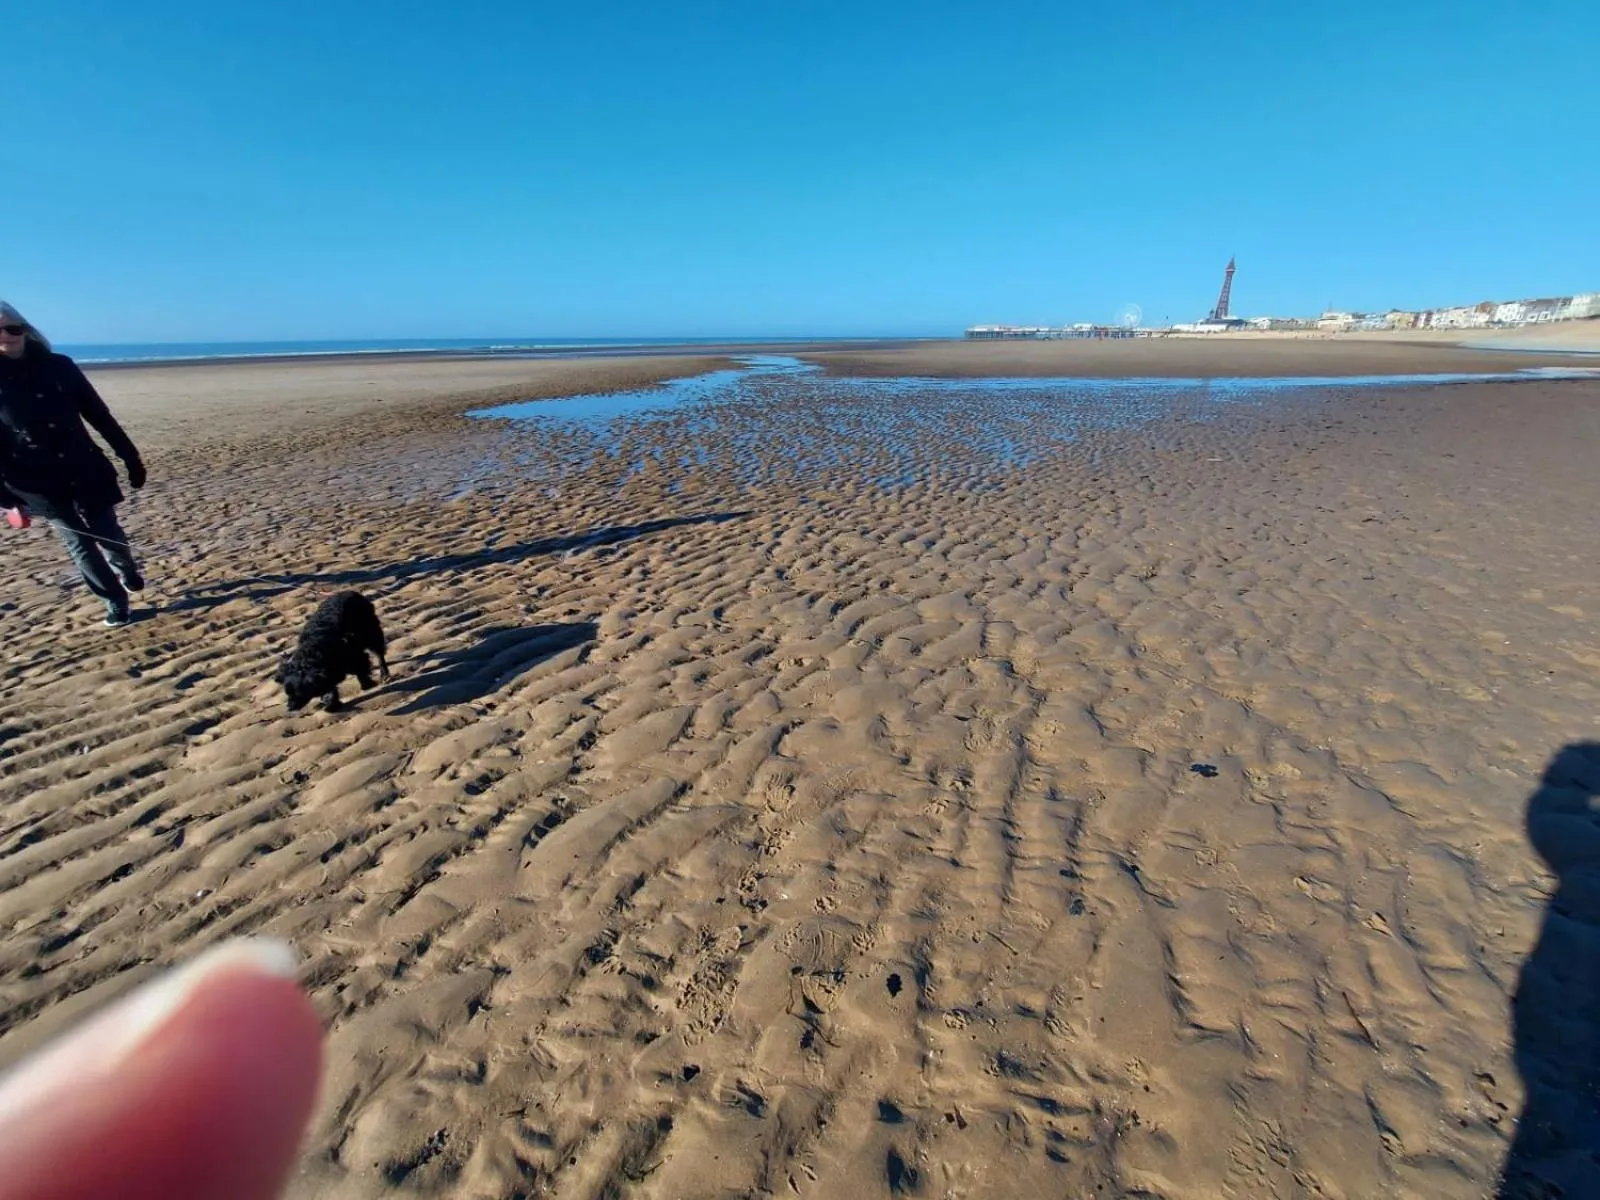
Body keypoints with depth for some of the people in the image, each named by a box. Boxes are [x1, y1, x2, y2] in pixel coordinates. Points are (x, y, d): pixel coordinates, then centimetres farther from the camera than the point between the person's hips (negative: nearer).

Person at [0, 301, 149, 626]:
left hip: (85, 472, 0)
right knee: (79, 544, 6)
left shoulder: (58, 367, -2)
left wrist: (130, 457, -1)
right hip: (37, 485, 0)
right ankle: (115, 599, 19)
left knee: (108, 533, 9)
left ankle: (127, 571, 39)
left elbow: (99, 415, 3)